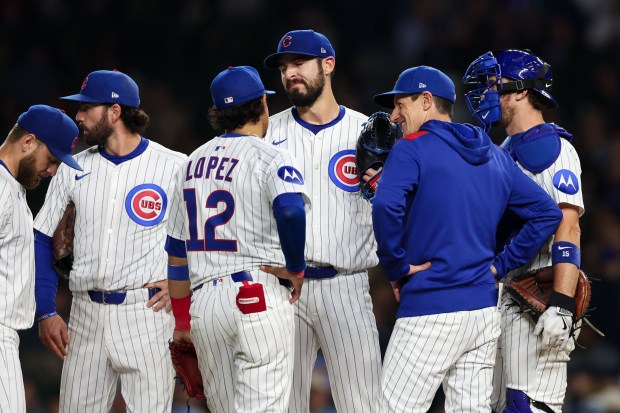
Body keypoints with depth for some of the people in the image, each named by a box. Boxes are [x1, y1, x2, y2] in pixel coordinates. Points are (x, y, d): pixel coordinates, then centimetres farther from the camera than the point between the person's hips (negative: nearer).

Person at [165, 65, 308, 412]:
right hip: (259, 299, -6)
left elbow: (178, 250, 19)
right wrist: (296, 268, -12)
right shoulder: (271, 159, -4)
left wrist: (182, 320, 25)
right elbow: (290, 210, -27)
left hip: (203, 302, 6)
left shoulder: (194, 162, 16)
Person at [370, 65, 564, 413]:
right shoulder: (495, 156, 15)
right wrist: (501, 264, 11)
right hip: (485, 311, 7)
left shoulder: (412, 149, -5)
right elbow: (547, 213, 13)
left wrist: (397, 267, -11)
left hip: (430, 310, -7)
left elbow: (387, 206, -24)